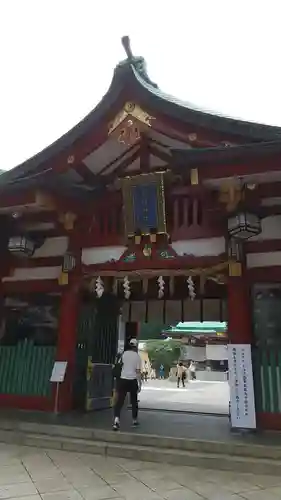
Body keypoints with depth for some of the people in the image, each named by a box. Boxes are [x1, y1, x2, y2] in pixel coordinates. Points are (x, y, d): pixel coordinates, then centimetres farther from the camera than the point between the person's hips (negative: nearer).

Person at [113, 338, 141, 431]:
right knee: (134, 401, 17)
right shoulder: (137, 356, -5)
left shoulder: (125, 353, 1)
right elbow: (138, 371, -7)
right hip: (132, 380, -1)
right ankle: (135, 420, 27)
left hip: (123, 379, 1)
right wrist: (140, 383, -2)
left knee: (120, 401, 0)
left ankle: (116, 419, -18)